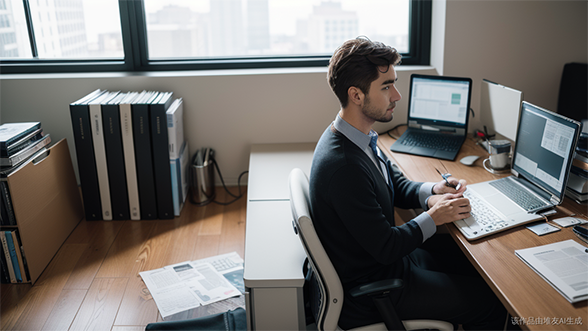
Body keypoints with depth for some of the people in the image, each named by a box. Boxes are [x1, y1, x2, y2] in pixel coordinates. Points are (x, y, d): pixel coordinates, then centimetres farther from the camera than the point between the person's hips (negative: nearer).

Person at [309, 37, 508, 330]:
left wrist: (431, 191, -7)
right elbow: (385, 248, -26)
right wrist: (433, 217, -12)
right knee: (491, 301, -2)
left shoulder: (358, 137, -1)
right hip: (369, 289, -9)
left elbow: (396, 184, 13)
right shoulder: (343, 166, -33)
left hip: (383, 254, 9)